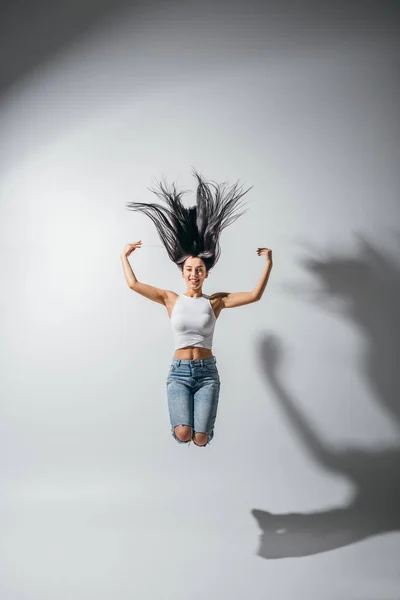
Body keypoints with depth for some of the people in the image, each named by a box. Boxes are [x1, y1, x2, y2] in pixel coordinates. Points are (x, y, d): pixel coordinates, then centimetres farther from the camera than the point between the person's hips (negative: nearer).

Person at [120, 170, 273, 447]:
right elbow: (134, 284, -2)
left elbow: (254, 296, -5)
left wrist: (268, 263, -7)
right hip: (179, 371, 0)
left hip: (207, 371, 0)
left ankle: (202, 424, 29)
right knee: (182, 434, -19)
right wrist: (124, 256, 5)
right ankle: (186, 420, 19)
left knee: (201, 439, -9)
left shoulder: (216, 301, 2)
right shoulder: (171, 299, 3)